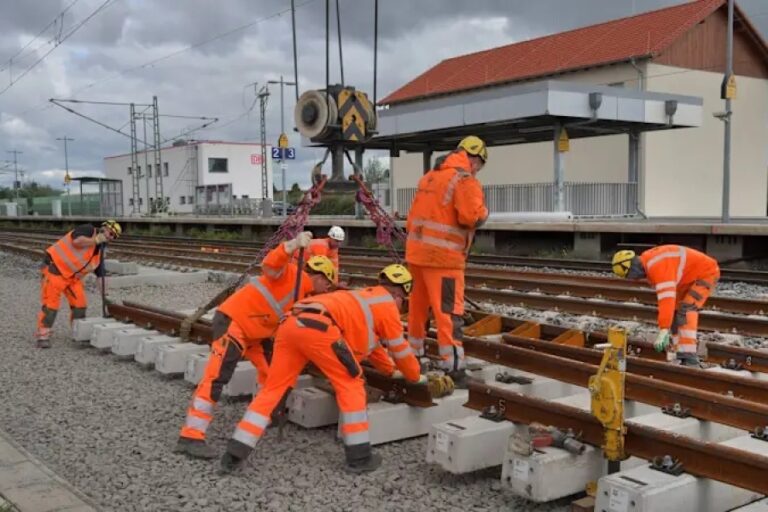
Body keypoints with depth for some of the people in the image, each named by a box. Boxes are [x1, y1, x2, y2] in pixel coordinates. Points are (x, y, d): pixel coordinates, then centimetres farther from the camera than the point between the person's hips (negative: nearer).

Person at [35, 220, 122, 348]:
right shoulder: (88, 229, -10)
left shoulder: (99, 251, 11)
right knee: (51, 303, -9)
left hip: (73, 276, 8)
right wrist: (96, 240, -20)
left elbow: (100, 274, 10)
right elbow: (76, 241, -30)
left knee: (80, 303, 5)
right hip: (55, 268, -8)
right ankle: (42, 335, -5)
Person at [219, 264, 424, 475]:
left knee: (272, 389, 10)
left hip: (290, 325, 8)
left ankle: (234, 455, 7)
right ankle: (360, 456, 9)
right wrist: (415, 376, 40)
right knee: (351, 384, 7)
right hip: (317, 327, -8)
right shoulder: (387, 303, 17)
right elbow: (400, 349, 24)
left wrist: (391, 371, 59)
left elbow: (369, 340, 51)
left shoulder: (365, 298, 39)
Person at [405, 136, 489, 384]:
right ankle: (453, 369, -6)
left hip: (416, 250, 8)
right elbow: (471, 216, -19)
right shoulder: (465, 179, -9)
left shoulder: (429, 176, 16)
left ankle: (413, 355, 31)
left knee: (418, 306, 19)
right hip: (443, 256, -8)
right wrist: (484, 213, 1)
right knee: (449, 312, -6)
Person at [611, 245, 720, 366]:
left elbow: (667, 298, -38)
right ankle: (678, 352, 15)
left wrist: (663, 331, -39)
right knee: (676, 310, 10)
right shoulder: (648, 264, 1)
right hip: (691, 277, 10)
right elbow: (663, 297, 7)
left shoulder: (656, 265, -31)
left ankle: (689, 357, -25)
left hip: (706, 273, -10)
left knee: (686, 309, -22)